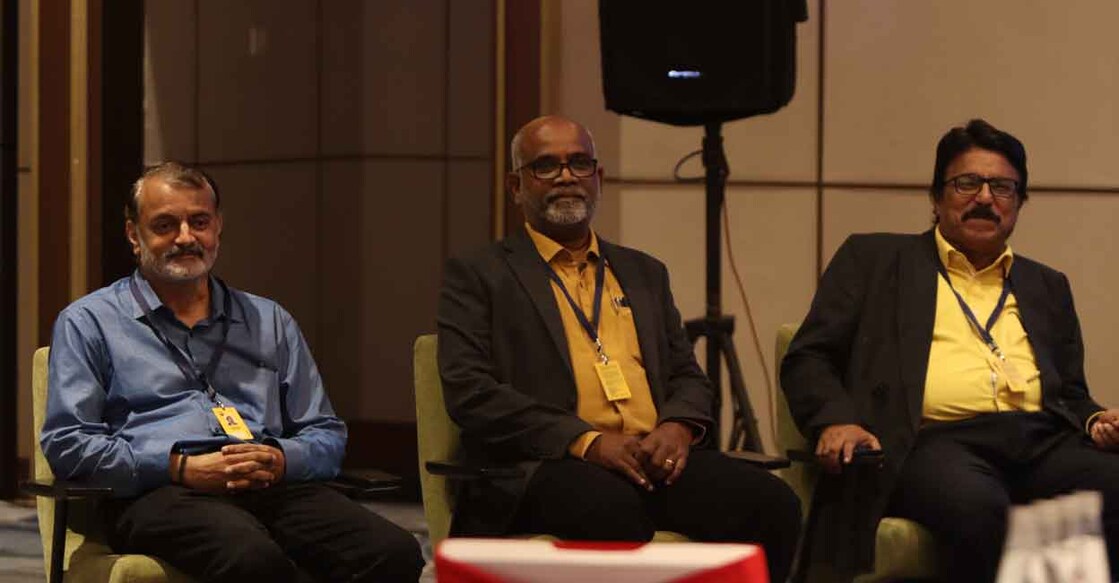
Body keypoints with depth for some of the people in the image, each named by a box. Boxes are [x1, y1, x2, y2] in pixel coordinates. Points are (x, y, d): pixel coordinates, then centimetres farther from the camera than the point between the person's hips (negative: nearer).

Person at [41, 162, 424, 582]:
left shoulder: (270, 322, 26)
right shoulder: (89, 323, 14)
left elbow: (327, 436, 23)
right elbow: (65, 443, 2)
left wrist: (281, 460, -3)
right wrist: (181, 468, -10)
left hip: (272, 486, 4)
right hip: (159, 494, -4)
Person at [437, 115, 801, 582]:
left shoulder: (643, 273, 26)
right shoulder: (476, 277, 10)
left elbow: (687, 375, 24)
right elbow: (468, 390, -3)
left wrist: (678, 427, -3)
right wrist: (587, 441, -14)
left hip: (656, 458, 5)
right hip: (543, 467, -5)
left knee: (772, 504, -24)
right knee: (617, 514, -40)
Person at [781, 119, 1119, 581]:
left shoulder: (1047, 287, 30)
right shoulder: (874, 260, 19)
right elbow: (807, 359, 13)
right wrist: (836, 421, -9)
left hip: (1042, 440, 4)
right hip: (935, 441, -4)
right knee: (977, 509, -41)